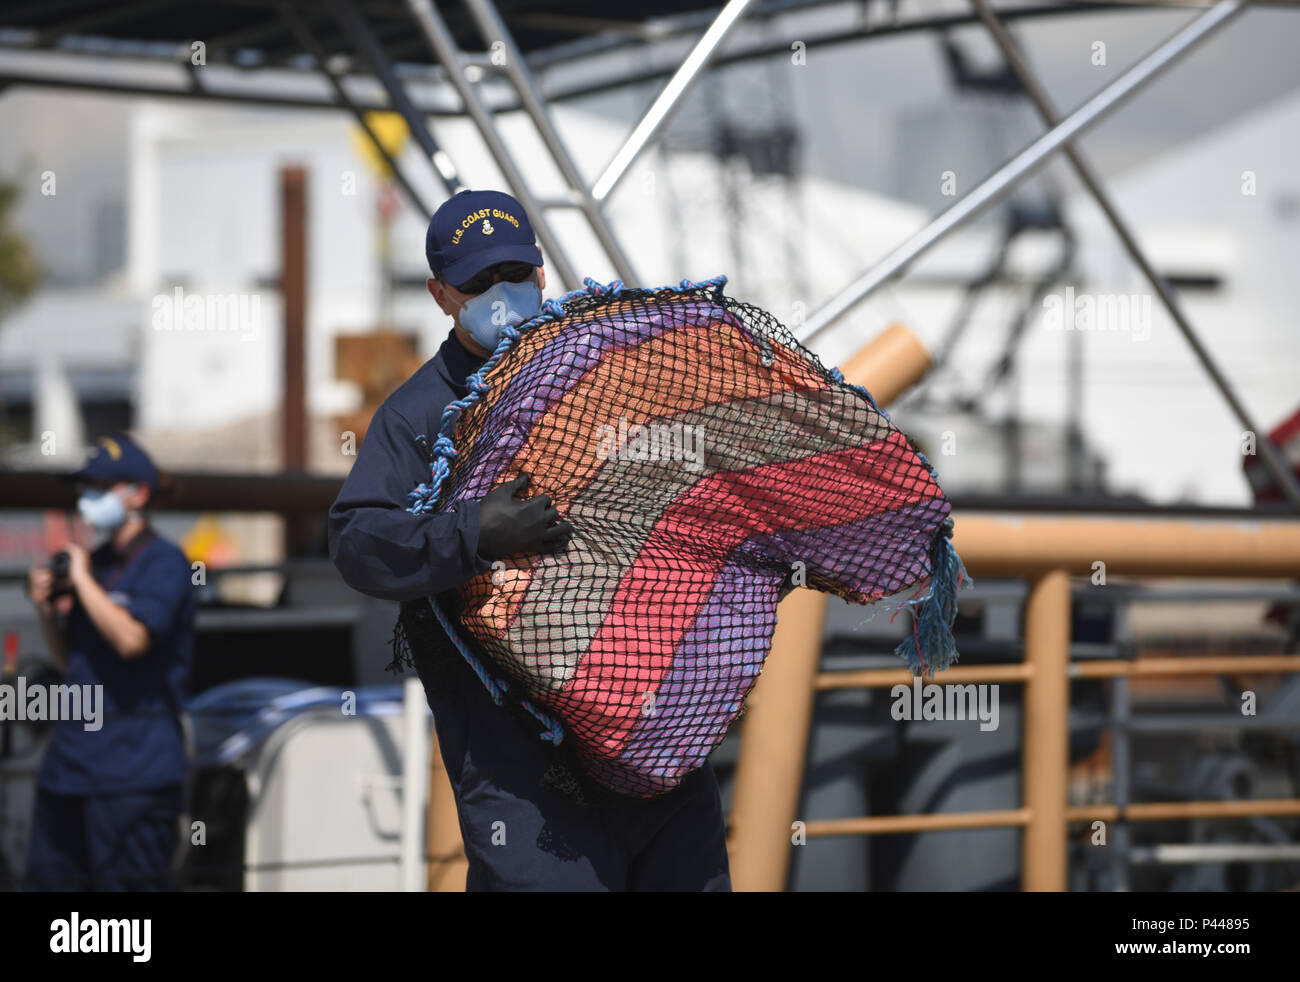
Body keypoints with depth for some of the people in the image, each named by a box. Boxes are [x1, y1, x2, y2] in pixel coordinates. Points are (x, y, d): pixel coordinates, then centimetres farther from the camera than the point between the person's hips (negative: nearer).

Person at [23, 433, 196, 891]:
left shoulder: (162, 563, -7)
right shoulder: (98, 561, 17)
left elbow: (132, 638, -23)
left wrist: (82, 579, -12)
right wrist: (47, 610, 5)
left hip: (134, 766, -9)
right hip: (70, 758, 9)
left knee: (128, 882, -8)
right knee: (48, 878, 9)